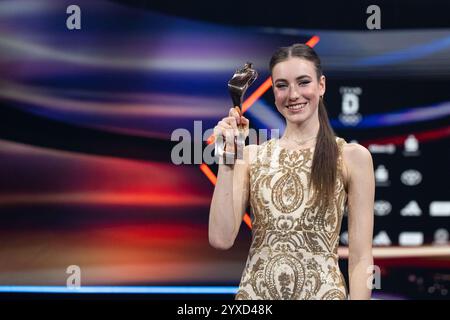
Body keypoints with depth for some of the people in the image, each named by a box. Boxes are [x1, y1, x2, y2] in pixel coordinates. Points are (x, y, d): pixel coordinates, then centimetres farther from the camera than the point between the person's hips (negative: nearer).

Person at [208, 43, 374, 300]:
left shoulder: (352, 156, -4)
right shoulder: (252, 156, 2)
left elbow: (361, 258, -6)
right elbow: (221, 238, -8)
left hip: (321, 291, -2)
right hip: (254, 292, 2)